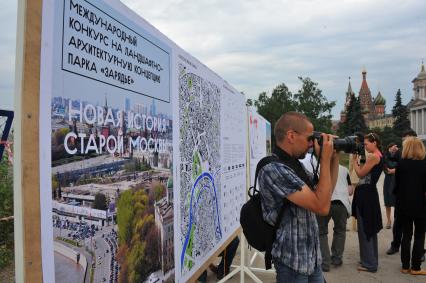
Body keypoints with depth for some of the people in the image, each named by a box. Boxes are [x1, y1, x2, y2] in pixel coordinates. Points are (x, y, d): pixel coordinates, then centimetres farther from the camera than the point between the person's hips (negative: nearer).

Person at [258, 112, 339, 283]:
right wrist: (325, 159, -18)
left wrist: (334, 158, 6)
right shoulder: (273, 169, -24)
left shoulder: (296, 165, 6)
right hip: (293, 260, -8)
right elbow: (322, 206, -26)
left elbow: (325, 194, 15)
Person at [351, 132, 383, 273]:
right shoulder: (379, 156, 15)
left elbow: (361, 174, -12)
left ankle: (369, 263, 6)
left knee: (364, 229, -2)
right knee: (369, 228, 17)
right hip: (368, 192, 10)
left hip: (366, 194, -10)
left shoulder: (373, 156, -16)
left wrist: (354, 160, -1)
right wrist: (358, 161, 9)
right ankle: (371, 259, 28)